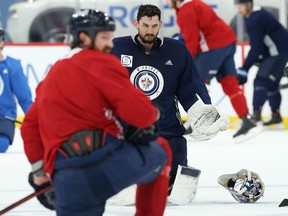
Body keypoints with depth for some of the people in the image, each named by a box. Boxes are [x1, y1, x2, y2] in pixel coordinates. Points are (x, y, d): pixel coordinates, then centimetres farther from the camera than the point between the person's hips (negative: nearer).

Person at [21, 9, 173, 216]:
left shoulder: (52, 76, 26)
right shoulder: (100, 62, 2)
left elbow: (30, 125, 28)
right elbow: (138, 110, -8)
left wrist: (40, 170, 28)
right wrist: (152, 114, 14)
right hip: (110, 159, -5)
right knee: (160, 149, 25)